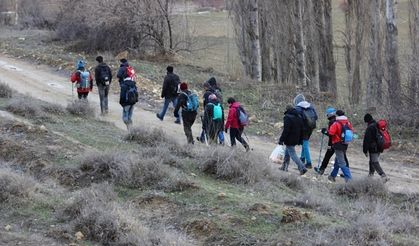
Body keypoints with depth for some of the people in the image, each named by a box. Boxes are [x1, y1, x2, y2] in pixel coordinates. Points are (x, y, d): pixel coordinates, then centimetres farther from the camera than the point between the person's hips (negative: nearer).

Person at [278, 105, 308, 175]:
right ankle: (284, 167, 29)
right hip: (296, 140, 9)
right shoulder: (299, 117, 11)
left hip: (289, 140, -9)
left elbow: (286, 130, -21)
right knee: (287, 153, 22)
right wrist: (300, 140, 22)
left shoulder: (287, 117, -15)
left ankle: (302, 168, -16)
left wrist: (281, 140, -16)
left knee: (292, 154, -7)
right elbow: (301, 130, 15)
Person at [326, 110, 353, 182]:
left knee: (342, 163, -6)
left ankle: (348, 178, -15)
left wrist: (327, 130, 0)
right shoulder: (348, 123, 3)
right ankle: (333, 176, 34)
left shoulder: (336, 123, -15)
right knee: (337, 160, 23)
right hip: (345, 145, 7)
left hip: (338, 145, -7)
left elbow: (330, 133, -20)